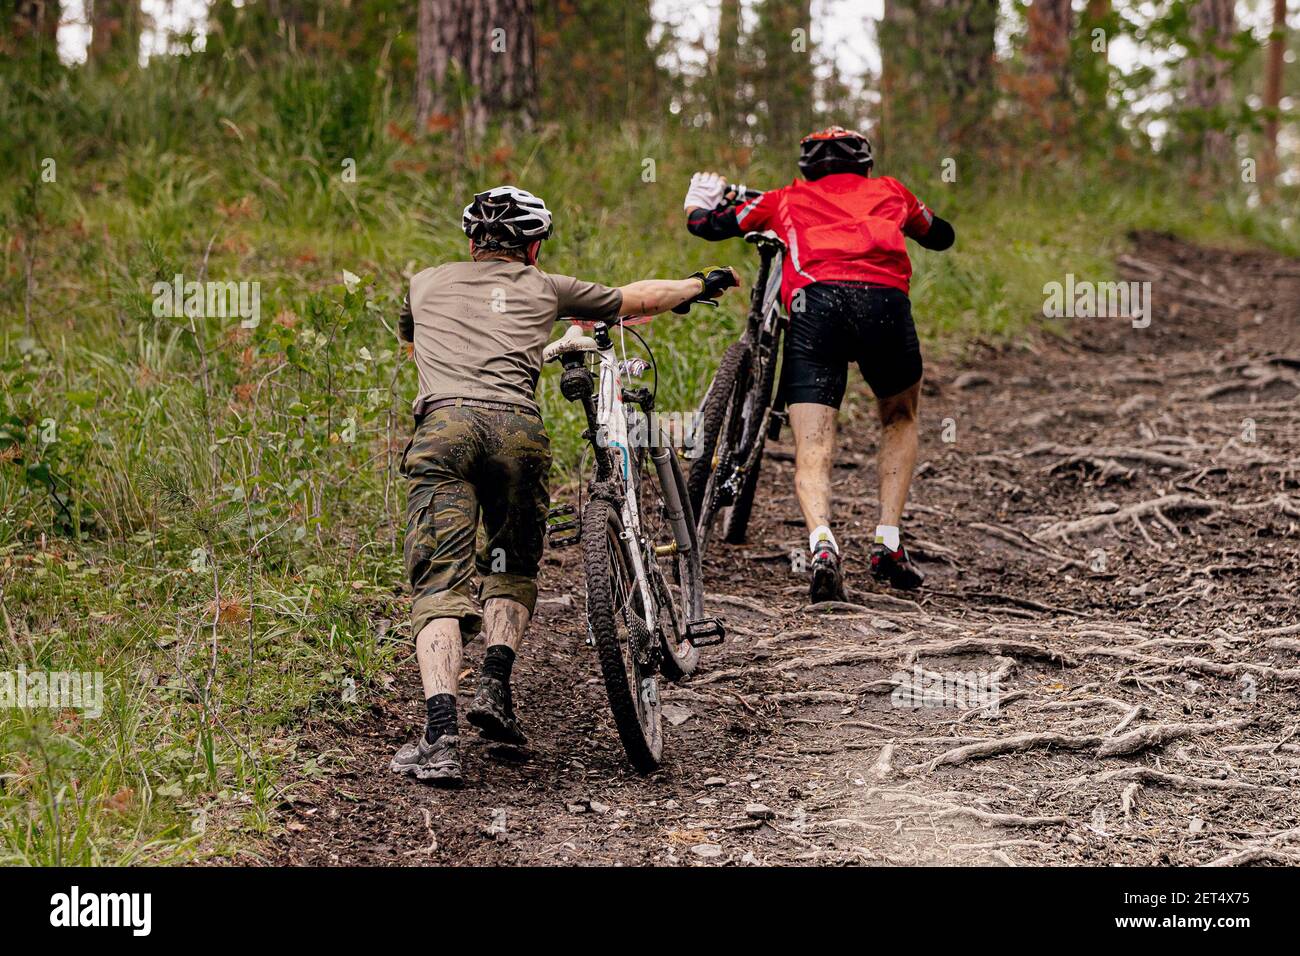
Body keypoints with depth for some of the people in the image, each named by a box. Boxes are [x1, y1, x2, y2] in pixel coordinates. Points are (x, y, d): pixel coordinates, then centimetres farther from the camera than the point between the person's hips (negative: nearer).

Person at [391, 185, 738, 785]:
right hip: (517, 426, 0)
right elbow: (636, 299, 37)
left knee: (439, 584, -5)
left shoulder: (426, 283, 29)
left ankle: (440, 737, -21)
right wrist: (704, 284, 55)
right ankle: (495, 690, 3)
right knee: (512, 567, 23)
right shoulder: (544, 288, 26)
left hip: (443, 423, 0)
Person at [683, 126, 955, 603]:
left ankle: (821, 543, -30)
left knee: (812, 450, -1)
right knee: (900, 419, 27)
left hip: (813, 301, -1)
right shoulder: (888, 190, 33)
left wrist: (698, 203, 55)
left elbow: (708, 225, 32)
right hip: (884, 299, 1)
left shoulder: (788, 199, 31)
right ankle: (888, 543, 16)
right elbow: (941, 235, 50)